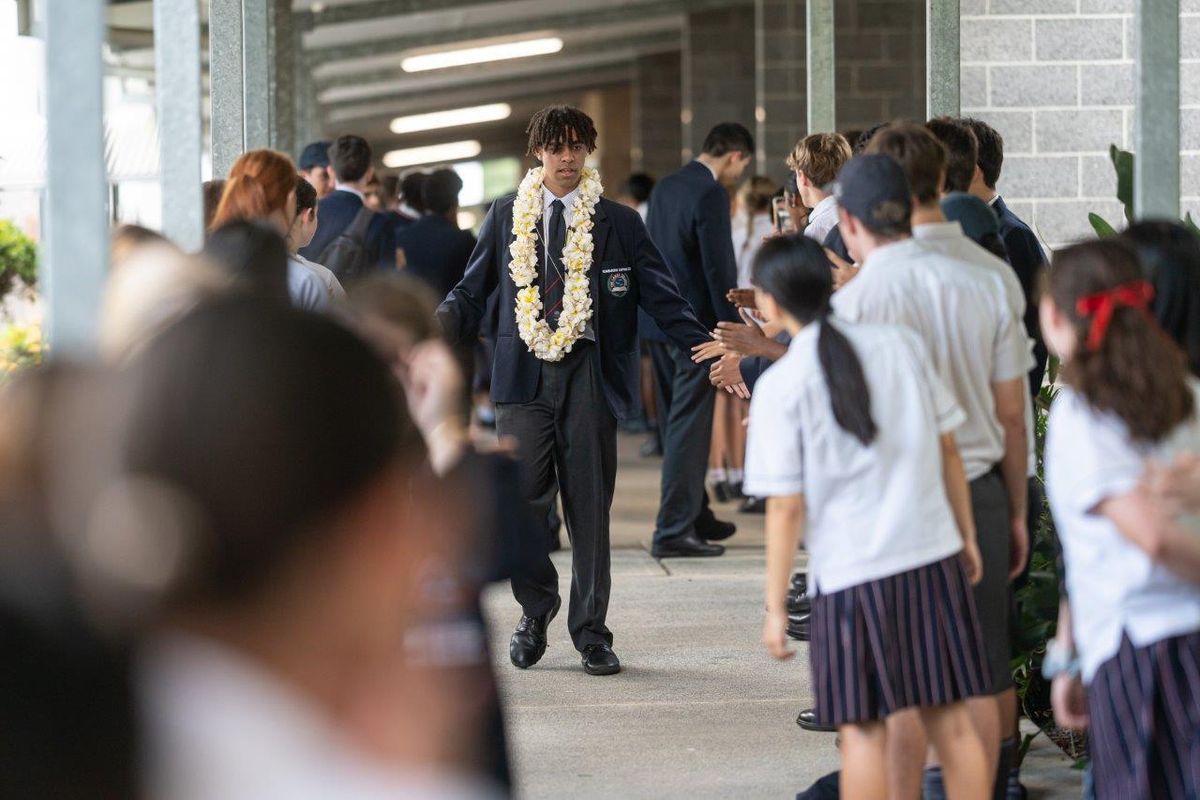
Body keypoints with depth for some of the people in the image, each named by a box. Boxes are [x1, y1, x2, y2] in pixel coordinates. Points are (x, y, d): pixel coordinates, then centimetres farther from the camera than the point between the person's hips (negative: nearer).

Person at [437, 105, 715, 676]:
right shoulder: (506, 217, 11)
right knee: (519, 500, -6)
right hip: (523, 372, 1)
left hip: (589, 374, -1)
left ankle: (591, 632, 12)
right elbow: (472, 292, 15)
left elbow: (662, 298, 6)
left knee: (589, 506, 1)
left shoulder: (618, 223, 7)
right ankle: (536, 609, 18)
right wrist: (435, 329, -5)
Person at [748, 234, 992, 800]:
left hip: (850, 573, -4)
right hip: (932, 555, 4)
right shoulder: (900, 344, 3)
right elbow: (947, 446, 8)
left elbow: (786, 507, -9)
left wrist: (775, 606, -2)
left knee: (862, 731, 4)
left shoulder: (780, 386, -8)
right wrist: (967, 535, 20)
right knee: (950, 718, 11)